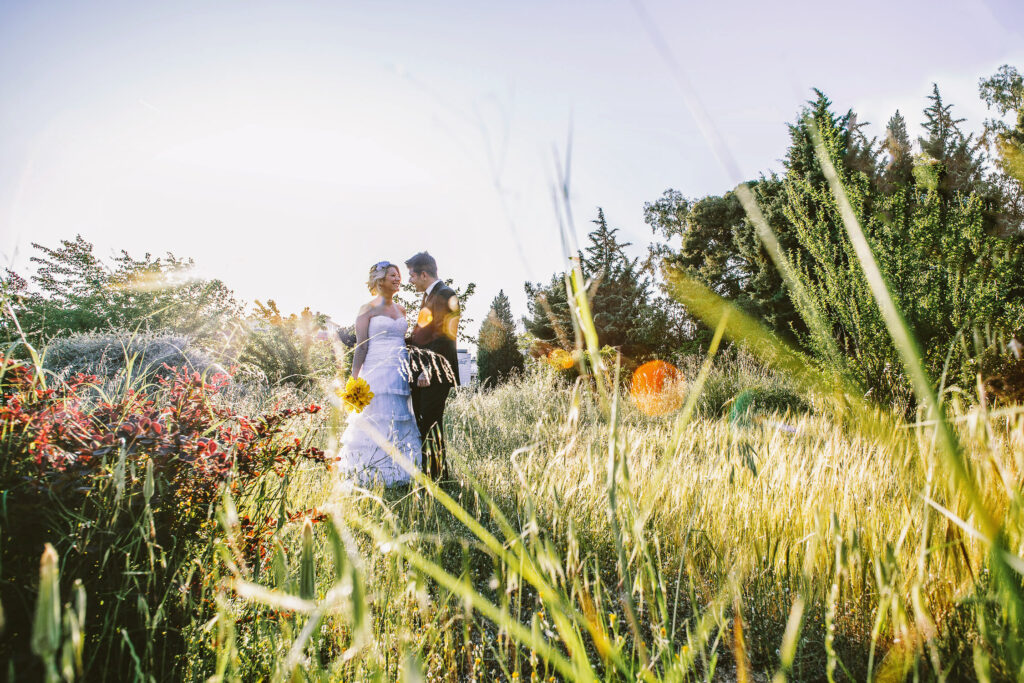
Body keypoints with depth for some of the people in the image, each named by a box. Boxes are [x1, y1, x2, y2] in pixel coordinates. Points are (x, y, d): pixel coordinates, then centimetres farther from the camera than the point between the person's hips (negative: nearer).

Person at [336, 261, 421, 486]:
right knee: (375, 424, -4)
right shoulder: (368, 309, -1)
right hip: (376, 372, -6)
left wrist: (410, 372, 11)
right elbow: (361, 346, -6)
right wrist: (354, 380, -12)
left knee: (400, 424, 6)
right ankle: (370, 478, 4)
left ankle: (395, 474, 14)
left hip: (400, 375, 6)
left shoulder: (400, 310, 15)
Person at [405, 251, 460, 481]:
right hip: (421, 371, 10)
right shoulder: (429, 295, 18)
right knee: (422, 425, 12)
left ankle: (439, 476, 1)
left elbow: (444, 337, -19)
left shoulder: (446, 295, -12)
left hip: (435, 374, -10)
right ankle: (426, 474, 20)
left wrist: (428, 371, -23)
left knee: (431, 424, -8)